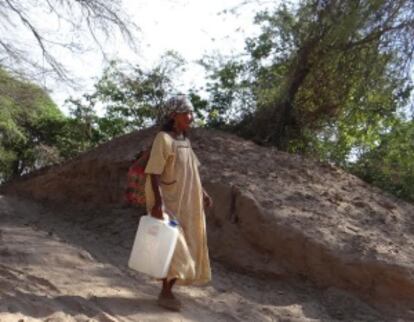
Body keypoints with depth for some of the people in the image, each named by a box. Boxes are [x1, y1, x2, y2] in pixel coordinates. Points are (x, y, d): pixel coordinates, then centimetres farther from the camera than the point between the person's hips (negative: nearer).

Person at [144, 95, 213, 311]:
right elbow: (154, 173, -20)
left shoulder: (184, 140, 9)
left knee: (183, 247, 11)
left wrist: (203, 193, 14)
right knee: (174, 248, -7)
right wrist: (158, 203, -27)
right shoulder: (163, 139, -16)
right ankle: (165, 293, 8)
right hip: (168, 202, -8)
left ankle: (168, 291, 22)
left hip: (184, 203, 8)